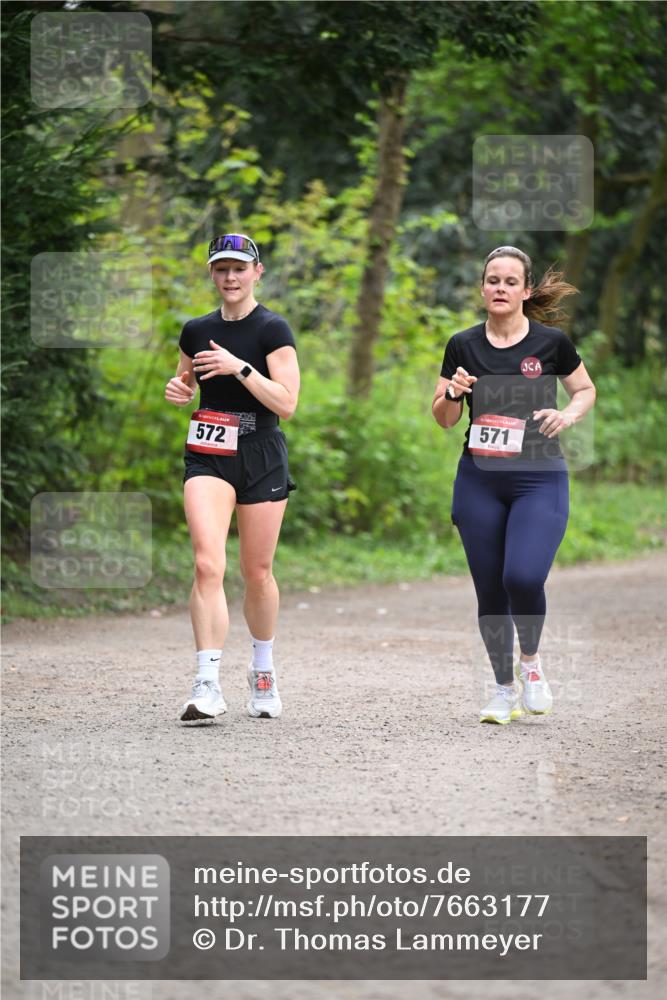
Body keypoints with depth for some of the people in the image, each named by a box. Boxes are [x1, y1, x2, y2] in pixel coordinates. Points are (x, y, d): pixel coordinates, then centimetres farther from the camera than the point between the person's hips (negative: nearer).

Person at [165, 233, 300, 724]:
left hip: (261, 459, -2)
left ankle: (263, 668, 31)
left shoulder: (273, 330, -5)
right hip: (207, 457, 2)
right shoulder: (196, 332, 8)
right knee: (208, 563, -16)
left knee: (257, 573, 6)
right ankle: (208, 684, -20)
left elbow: (287, 403, -13)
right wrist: (178, 390, 2)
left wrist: (240, 368, -22)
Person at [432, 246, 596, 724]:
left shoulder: (551, 342, -2)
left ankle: (531, 661, 8)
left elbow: (586, 389, 13)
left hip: (539, 480, -3)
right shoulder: (463, 345, 3)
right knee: (490, 590, 4)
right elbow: (444, 419, 9)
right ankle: (505, 689, 20)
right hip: (479, 482, 3)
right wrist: (453, 394, -13)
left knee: (523, 577, -20)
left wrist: (570, 413, -8)